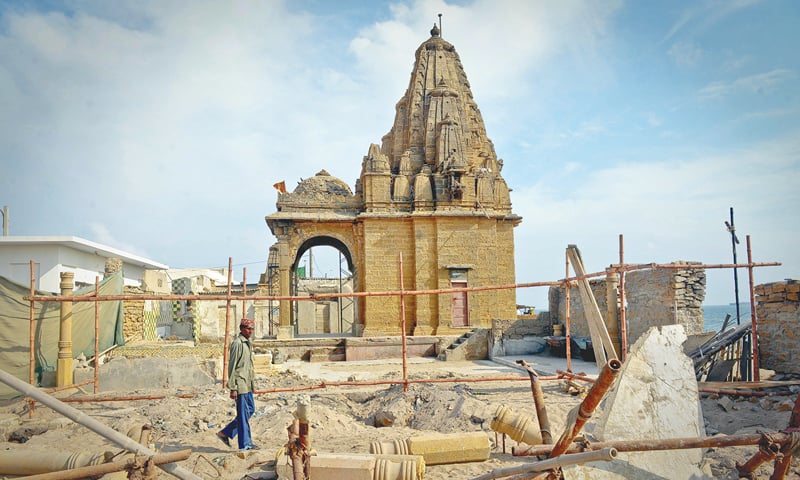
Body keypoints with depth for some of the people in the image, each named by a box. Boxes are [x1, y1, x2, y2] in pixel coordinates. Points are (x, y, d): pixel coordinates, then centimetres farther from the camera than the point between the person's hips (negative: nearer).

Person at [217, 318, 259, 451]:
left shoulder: (248, 343, 14)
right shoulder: (237, 343, -15)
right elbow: (232, 366, -17)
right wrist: (233, 388, -18)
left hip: (247, 384, 10)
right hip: (240, 384, -10)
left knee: (250, 409, 15)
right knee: (244, 414, -2)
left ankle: (225, 433, 23)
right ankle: (245, 444, 8)